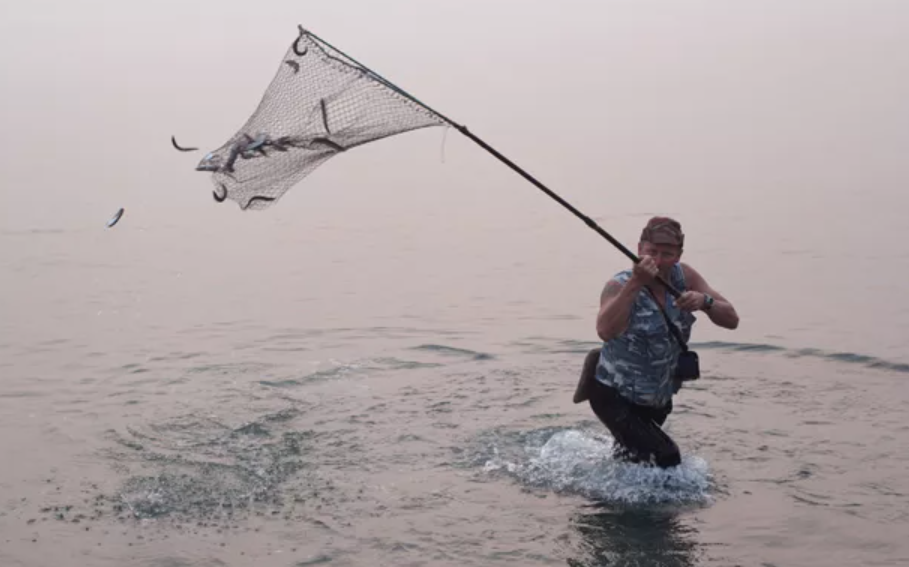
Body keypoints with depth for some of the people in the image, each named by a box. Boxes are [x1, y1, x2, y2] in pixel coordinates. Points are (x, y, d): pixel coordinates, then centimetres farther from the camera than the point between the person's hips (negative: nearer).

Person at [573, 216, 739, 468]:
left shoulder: (684, 277, -9)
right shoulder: (620, 285, -24)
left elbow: (731, 320, -12)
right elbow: (606, 331, -45)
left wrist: (704, 302, -32)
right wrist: (636, 283, -50)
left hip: (659, 400, 6)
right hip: (615, 397, -6)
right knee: (666, 459, -17)